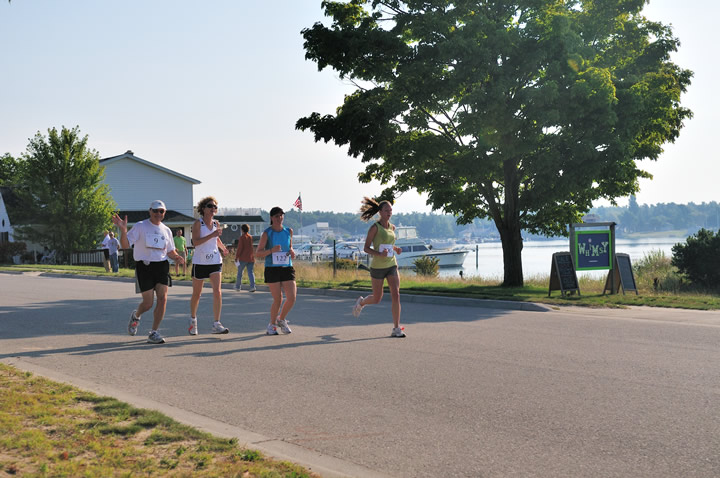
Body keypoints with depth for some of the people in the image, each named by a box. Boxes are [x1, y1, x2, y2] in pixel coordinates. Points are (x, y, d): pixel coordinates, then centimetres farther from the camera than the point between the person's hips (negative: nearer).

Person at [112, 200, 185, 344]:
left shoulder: (166, 230, 13)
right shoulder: (140, 226, -2)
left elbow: (170, 251, 22)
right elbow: (125, 245, -8)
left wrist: (177, 257, -1)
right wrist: (123, 229, -25)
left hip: (161, 266, 4)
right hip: (144, 266, -4)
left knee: (163, 298, -11)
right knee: (148, 303, -5)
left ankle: (153, 333, 0)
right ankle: (136, 315, 32)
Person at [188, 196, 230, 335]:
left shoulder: (216, 224, 7)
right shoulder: (198, 223, -7)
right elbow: (195, 242, -21)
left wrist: (223, 248, 12)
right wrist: (212, 235, -29)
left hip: (215, 261, 3)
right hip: (199, 262, -3)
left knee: (217, 292, -13)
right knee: (197, 294, 10)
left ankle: (216, 325, -12)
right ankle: (193, 320, 34)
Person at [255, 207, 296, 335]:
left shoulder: (288, 231, 9)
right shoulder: (267, 233, -3)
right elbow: (258, 253, -4)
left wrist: (292, 251, 2)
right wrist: (271, 250, -21)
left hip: (287, 268, 4)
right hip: (272, 269, -4)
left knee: (291, 298, -6)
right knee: (278, 300, -4)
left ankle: (281, 320, 21)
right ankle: (272, 325, 19)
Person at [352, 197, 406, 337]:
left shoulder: (392, 227, 8)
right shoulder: (374, 227, -10)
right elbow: (366, 248, -11)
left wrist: (395, 249, 4)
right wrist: (379, 254, -27)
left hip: (392, 266, 4)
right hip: (378, 267, -4)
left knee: (396, 295, -10)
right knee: (377, 299, 7)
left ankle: (396, 329, -6)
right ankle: (361, 302, 42)